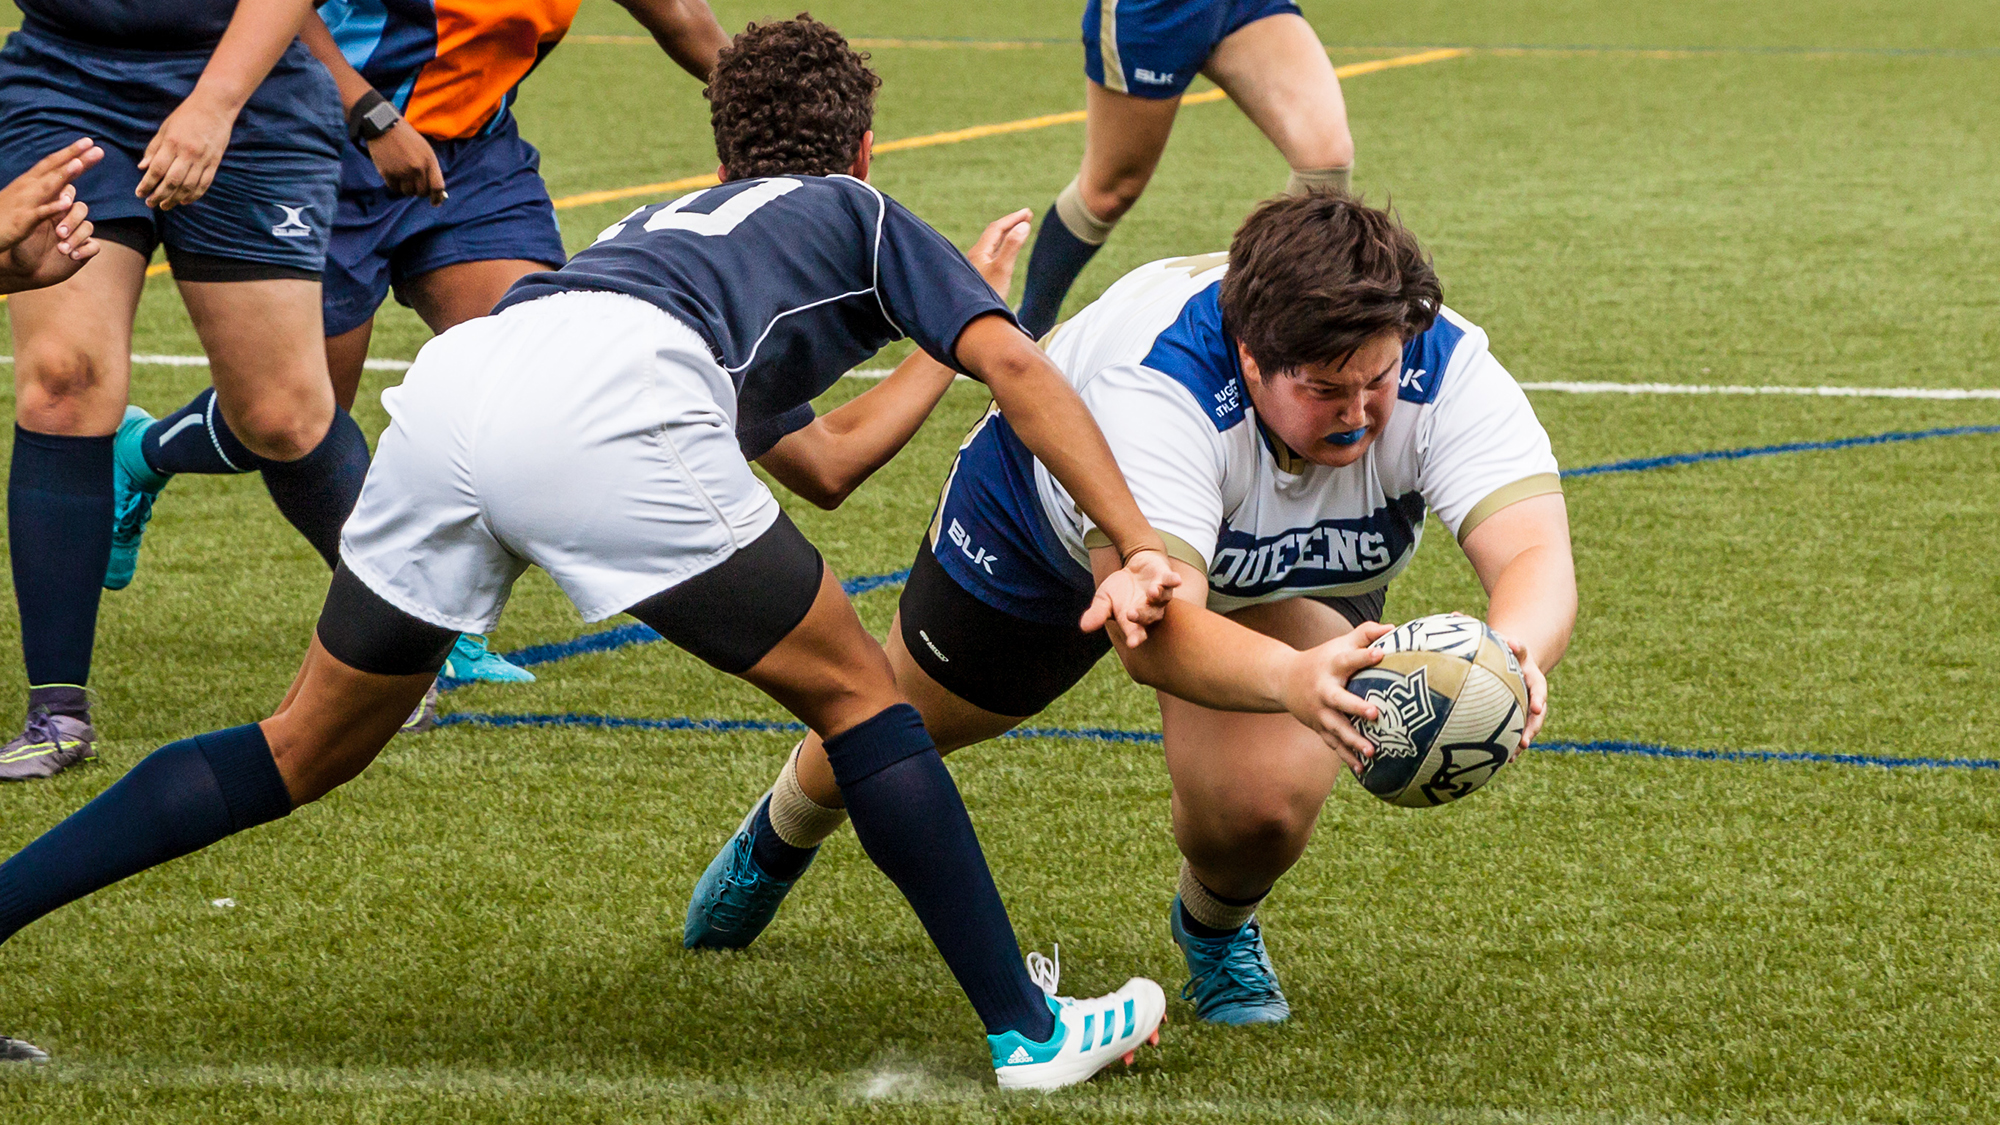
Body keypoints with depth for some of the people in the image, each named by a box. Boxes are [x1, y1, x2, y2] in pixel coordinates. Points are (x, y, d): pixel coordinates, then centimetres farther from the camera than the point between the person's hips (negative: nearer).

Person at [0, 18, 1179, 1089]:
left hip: (451, 383, 6)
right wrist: (1140, 547, 9)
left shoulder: (662, 226, 44)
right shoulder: (861, 214, 29)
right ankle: (1029, 1031, 9)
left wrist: (933, 356, 64)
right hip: (600, 406, -6)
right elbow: (1015, 365, 12)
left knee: (309, 748, 20)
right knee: (854, 689, 9)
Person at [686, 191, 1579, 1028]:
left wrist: (1511, 656, -74)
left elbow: (1538, 555, -50)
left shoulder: (1444, 369, -39)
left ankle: (1216, 926, 16)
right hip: (1045, 514, -1)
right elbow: (1149, 625, -56)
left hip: (1288, 582, 2)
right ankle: (780, 839, 59)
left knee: (1263, 801, -24)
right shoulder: (1158, 379, -48)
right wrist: (1294, 680, -76)